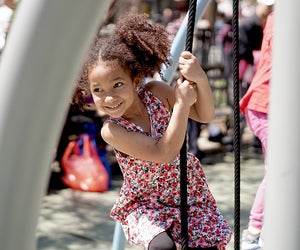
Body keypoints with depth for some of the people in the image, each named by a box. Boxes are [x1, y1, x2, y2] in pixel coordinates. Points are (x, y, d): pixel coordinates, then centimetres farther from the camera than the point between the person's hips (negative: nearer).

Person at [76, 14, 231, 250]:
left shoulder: (155, 93, -13)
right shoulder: (111, 131, -23)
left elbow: (204, 115, -7)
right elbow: (163, 153, -32)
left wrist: (200, 79, -25)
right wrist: (181, 103, -30)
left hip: (189, 193, 4)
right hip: (146, 204, -4)